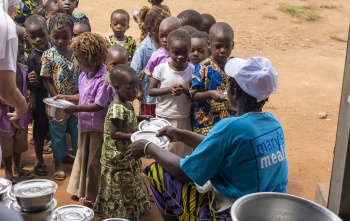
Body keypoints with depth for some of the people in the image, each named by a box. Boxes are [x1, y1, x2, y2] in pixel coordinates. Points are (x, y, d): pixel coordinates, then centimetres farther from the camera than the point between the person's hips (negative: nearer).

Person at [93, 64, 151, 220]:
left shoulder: (127, 104, 4)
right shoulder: (117, 108, -26)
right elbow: (114, 134, -27)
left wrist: (141, 118, 9)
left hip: (127, 155, 10)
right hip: (117, 157, -10)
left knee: (129, 186, 23)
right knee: (121, 190, 4)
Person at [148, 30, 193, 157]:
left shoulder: (192, 69, -7)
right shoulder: (161, 68, -11)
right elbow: (151, 91, -5)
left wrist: (185, 90, -22)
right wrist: (169, 89, -21)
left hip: (184, 118, 1)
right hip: (164, 117, -1)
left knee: (183, 151, 11)